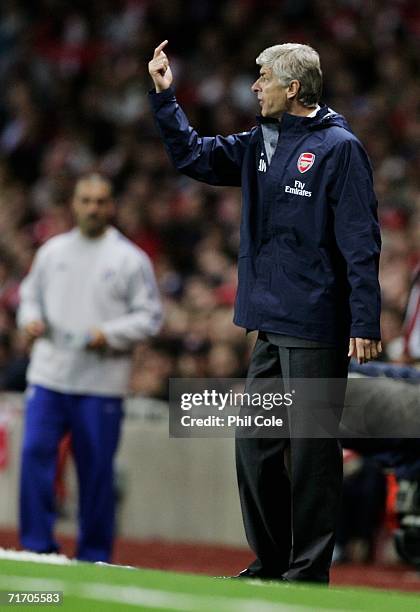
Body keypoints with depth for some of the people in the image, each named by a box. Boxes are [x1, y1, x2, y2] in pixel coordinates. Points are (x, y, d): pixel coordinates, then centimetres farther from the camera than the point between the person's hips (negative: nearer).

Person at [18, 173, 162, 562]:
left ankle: (94, 555, 10)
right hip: (48, 375, 3)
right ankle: (38, 545, -3)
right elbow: (30, 294, 21)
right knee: (35, 452, -10)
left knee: (96, 468, 0)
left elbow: (150, 316, 0)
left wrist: (108, 334, -14)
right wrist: (31, 319, -1)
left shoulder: (131, 259, 1)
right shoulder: (52, 251, 12)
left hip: (101, 384, -3)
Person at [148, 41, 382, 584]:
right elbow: (193, 156, 26)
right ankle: (270, 561, 22)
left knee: (310, 448, -4)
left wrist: (365, 323, -18)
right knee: (254, 444, 12)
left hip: (315, 330, -8)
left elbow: (361, 243, -13)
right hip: (269, 325, 8)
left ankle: (308, 571, 1)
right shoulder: (260, 144, 14)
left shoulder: (339, 148, -9)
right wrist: (163, 97, 15)